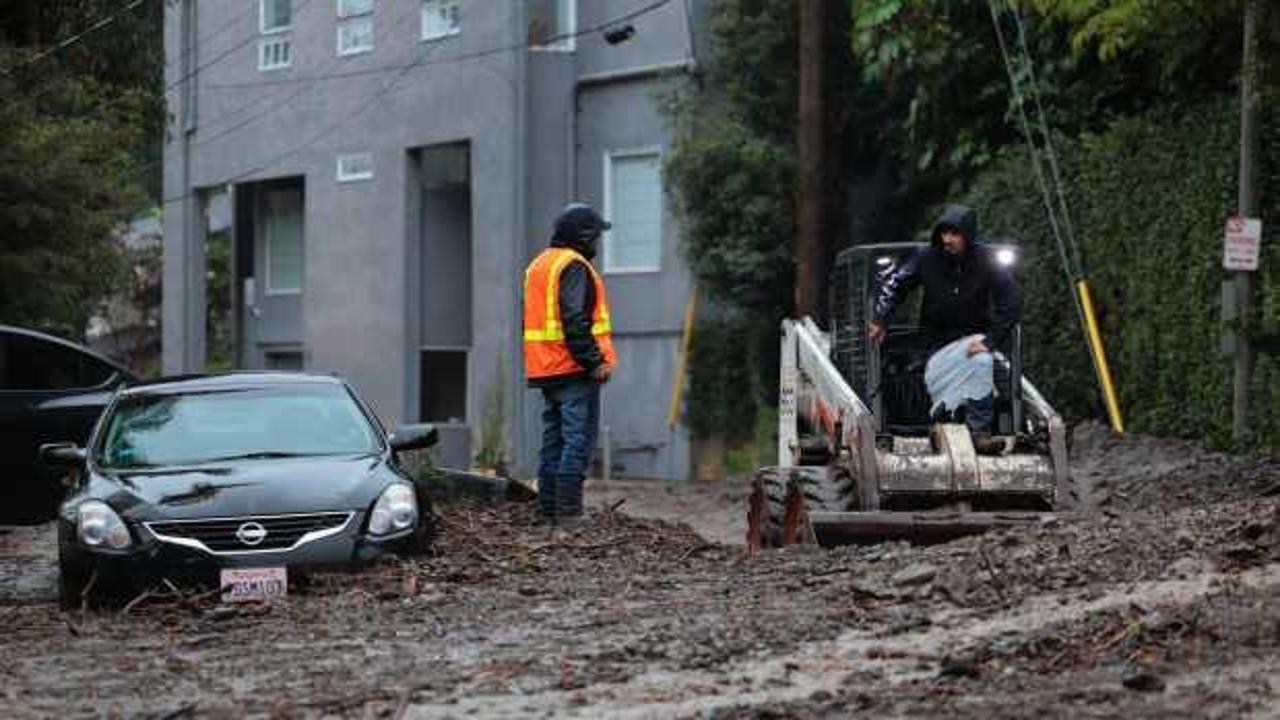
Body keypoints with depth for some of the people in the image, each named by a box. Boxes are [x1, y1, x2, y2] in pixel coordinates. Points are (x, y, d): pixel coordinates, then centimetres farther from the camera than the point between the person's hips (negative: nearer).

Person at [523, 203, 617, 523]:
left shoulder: (538, 265, 19)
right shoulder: (573, 267, -12)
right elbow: (575, 320, -22)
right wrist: (595, 361, -20)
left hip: (545, 370, 9)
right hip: (574, 370, -9)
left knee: (553, 441, 13)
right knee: (578, 440, -8)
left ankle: (547, 509, 14)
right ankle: (568, 509, -11)